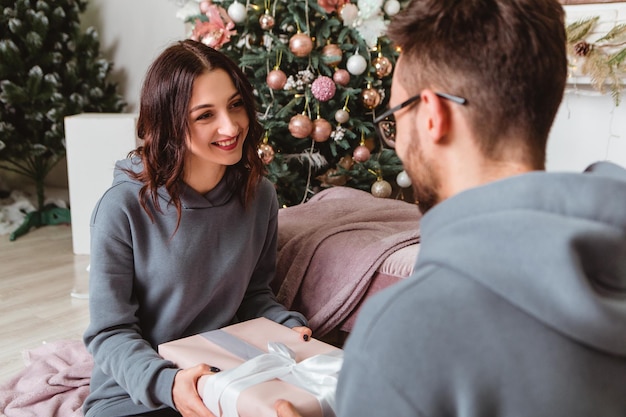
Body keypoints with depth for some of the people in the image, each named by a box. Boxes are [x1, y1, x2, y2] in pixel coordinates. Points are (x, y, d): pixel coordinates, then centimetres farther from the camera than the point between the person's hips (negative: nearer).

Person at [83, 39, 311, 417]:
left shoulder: (259, 195, -2)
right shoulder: (123, 208, -16)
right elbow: (110, 332, -11)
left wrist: (288, 327, -8)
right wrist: (166, 382, -27)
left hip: (227, 382, 3)